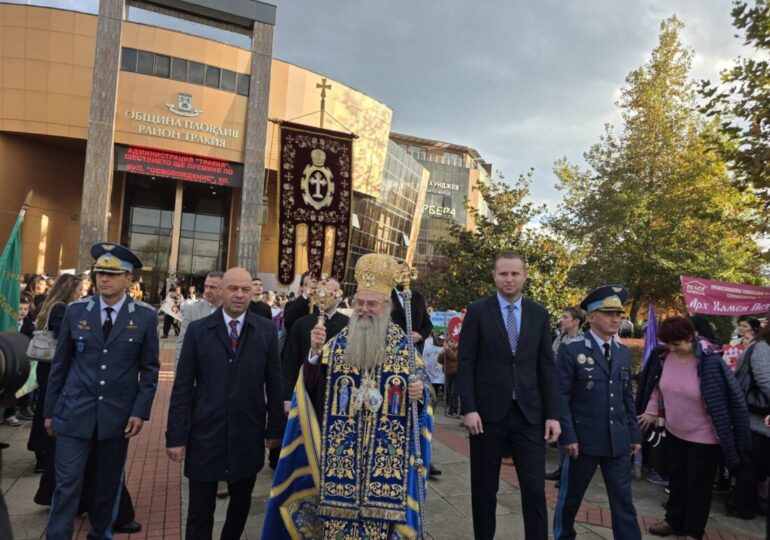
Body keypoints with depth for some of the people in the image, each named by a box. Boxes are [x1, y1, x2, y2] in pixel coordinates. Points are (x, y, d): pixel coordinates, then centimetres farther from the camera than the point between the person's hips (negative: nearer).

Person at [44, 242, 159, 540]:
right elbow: (59, 364, 6)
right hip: (74, 413, 0)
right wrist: (49, 410, 7)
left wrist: (141, 411, -8)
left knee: (109, 484, 15)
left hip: (118, 415, 0)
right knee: (67, 484, 1)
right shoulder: (75, 311, 0)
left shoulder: (145, 316, -4)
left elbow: (150, 369, -1)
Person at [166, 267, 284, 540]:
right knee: (200, 512, 9)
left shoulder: (266, 330, -1)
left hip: (248, 436, 1)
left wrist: (275, 428, 4)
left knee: (241, 503, 19)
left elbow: (274, 384, 2)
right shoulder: (197, 330, -3)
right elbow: (182, 387, -3)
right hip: (205, 435, -1)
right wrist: (176, 435, -6)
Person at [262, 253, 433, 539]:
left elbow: (421, 383, 3)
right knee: (339, 508, 8)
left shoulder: (403, 344, -2)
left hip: (386, 453, -1)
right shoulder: (340, 341, 1)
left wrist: (420, 392, -19)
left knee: (379, 509, 6)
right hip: (341, 450, 1)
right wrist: (315, 351, -18)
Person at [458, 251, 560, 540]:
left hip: (529, 414, 2)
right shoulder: (477, 311, -2)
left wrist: (553, 414, 1)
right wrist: (468, 409, -11)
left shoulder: (539, 314, 6)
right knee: (484, 489, 11)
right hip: (488, 413, -2)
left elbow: (547, 367, 6)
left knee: (535, 489, 5)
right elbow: (465, 363, -4)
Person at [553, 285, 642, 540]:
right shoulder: (571, 350, -10)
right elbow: (561, 397, -12)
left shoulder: (624, 353, 9)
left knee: (623, 500, 9)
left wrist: (634, 434, 11)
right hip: (583, 439, -4)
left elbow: (628, 397, 13)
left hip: (618, 440, 4)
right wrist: (568, 436, -15)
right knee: (570, 497, 13)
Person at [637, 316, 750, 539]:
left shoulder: (709, 363, -25)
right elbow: (656, 384, 8)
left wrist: (728, 437, -16)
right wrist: (650, 410, 4)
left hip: (703, 436, -5)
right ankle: (674, 521, 40)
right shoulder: (663, 356, -11)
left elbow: (729, 399, -19)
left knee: (698, 485, 12)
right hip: (674, 431, 5)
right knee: (676, 479, 21)